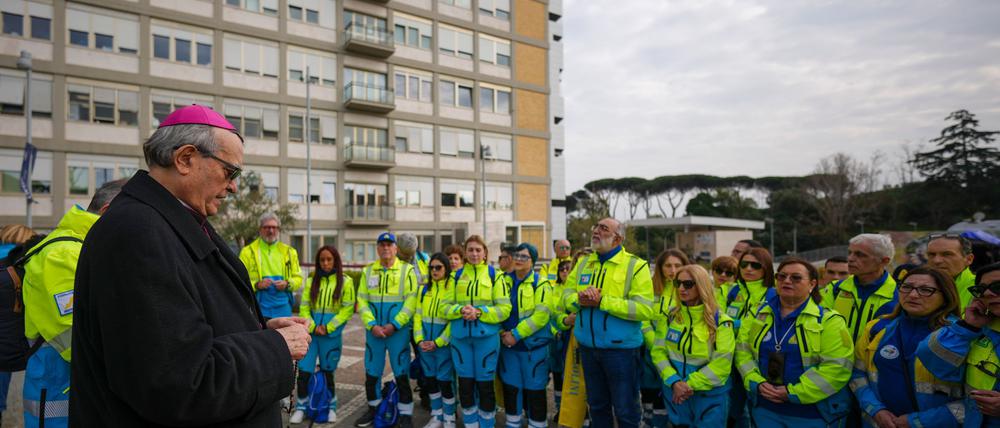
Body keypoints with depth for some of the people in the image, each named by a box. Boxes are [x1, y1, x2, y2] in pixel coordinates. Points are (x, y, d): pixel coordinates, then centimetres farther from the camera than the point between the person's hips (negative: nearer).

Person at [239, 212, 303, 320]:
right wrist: (257, 285, -16)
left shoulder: (289, 251, 14)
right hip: (259, 308, -3)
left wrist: (287, 284, -6)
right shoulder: (248, 251, 4)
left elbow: (298, 278, 14)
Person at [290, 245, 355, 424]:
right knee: (304, 372, -2)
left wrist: (328, 327, -12)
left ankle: (331, 407, 27)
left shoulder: (345, 281, -3)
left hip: (332, 335, -2)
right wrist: (313, 326, -11)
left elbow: (347, 309, -7)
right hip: (311, 333, 2)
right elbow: (304, 307, 4)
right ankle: (301, 407, 17)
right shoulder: (311, 281, 6)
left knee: (327, 373, 9)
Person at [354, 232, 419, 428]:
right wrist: (372, 325, -9)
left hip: (398, 331, -3)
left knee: (401, 373, 1)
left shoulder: (407, 270, -3)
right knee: (371, 373, 12)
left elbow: (411, 302, -9)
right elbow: (362, 301, 4)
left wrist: (394, 325, -15)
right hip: (373, 331, 4)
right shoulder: (368, 271, 8)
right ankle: (373, 409, 31)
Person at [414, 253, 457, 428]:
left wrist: (437, 342, -15)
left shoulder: (454, 288, -8)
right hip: (426, 344, 5)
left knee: (445, 381, 2)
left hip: (443, 343, -5)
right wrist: (419, 340, -5)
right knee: (430, 380, 13)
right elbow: (418, 315, 8)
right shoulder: (425, 289, 9)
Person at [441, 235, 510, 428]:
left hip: (486, 336, -3)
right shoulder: (457, 275, 9)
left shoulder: (495, 275, 0)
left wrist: (479, 312, -18)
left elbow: (504, 308, -5)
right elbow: (445, 306, 6)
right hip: (460, 336, 3)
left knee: (485, 384, 5)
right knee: (465, 383, 10)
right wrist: (461, 309, -14)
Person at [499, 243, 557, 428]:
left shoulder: (541, 283, -8)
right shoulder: (506, 281, 7)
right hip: (508, 344, 5)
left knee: (534, 389, 4)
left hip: (534, 345, -4)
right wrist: (503, 333, -5)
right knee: (511, 387, 12)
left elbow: (541, 315, -16)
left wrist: (516, 334, -17)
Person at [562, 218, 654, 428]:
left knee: (625, 410, 9)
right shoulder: (583, 263, 8)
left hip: (621, 348, -5)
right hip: (588, 347, 5)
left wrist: (602, 301, -23)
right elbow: (566, 296, 8)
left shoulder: (636, 265, -10)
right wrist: (579, 299, -16)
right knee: (596, 405, 20)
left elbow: (644, 309, -19)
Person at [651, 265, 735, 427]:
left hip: (709, 395, -3)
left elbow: (721, 365, -14)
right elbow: (659, 352, -3)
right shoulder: (670, 316, 0)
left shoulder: (720, 321, -10)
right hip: (674, 391, 3)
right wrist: (674, 382, -17)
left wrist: (690, 384, -18)